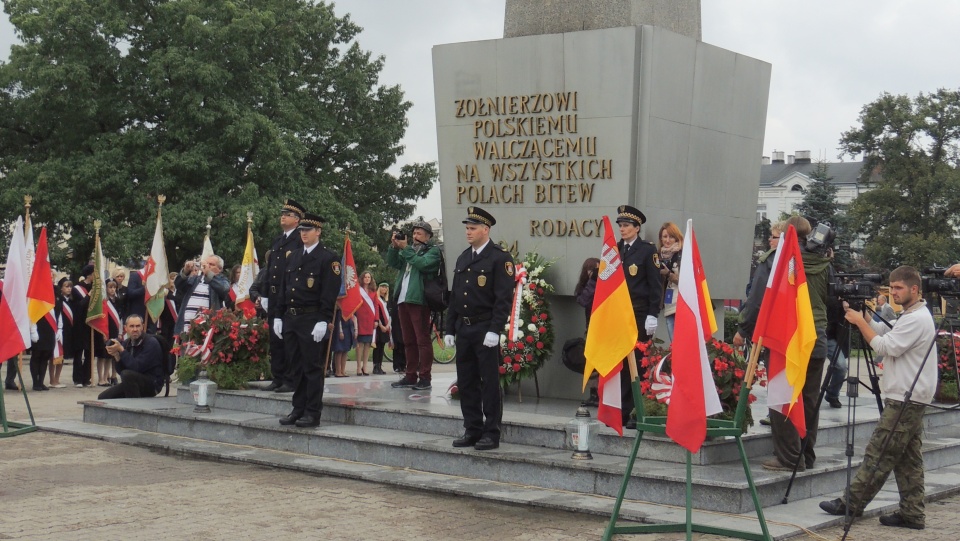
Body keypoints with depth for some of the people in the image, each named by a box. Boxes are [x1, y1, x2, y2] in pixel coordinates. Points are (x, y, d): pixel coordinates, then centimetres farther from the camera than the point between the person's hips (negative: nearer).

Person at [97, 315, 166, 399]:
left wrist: (121, 350, -22)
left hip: (152, 384, -7)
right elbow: (121, 370, 4)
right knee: (103, 398, -3)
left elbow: (137, 367, -25)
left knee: (127, 374, -33)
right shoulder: (126, 343, 5)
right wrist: (116, 356, -14)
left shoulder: (151, 343, -16)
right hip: (131, 383, 7)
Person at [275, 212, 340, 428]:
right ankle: (298, 409, 18)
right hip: (290, 319, 7)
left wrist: (323, 321, -18)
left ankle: (313, 413, 1)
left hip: (311, 320, -7)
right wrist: (279, 316, 13)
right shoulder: (293, 257, 17)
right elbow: (284, 288, 19)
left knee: (312, 367, -3)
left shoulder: (328, 258, -5)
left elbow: (330, 293, -11)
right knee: (296, 367, 11)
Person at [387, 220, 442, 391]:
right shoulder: (410, 249, 22)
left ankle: (425, 378, -8)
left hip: (419, 300, -7)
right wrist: (394, 246, -1)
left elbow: (422, 263, -15)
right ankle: (410, 376, 14)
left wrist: (405, 248, -10)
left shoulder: (433, 251, 2)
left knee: (422, 339, -8)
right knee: (408, 340, 10)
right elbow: (393, 262, 13)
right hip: (403, 300, 7)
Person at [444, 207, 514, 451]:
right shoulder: (463, 258, 16)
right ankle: (472, 430, 18)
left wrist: (494, 330, -19)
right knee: (466, 382, 10)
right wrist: (450, 329, 13)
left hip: (485, 329, -7)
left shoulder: (500, 257, -6)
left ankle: (491, 433, 4)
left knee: (490, 382, -2)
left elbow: (504, 297, -13)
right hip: (464, 330, 7)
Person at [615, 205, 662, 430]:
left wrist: (652, 315, -10)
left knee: (638, 365, -3)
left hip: (639, 315, -4)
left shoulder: (648, 250, -1)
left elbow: (654, 285, -4)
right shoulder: (615, 250, 13)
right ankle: (621, 412, 9)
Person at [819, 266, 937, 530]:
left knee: (879, 453, -6)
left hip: (903, 400, -11)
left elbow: (886, 347, -20)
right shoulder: (911, 316, 18)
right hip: (912, 399, 11)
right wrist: (863, 319, 3)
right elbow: (883, 334, 17)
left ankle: (852, 503, -3)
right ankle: (911, 513, 9)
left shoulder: (917, 319, -16)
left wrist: (860, 321, -14)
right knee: (908, 459, 9)